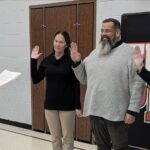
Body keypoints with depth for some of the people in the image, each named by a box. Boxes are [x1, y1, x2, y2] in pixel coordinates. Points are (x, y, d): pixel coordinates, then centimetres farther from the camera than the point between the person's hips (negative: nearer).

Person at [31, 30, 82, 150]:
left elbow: (76, 85, -8)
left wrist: (78, 106, -9)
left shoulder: (71, 61, -9)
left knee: (67, 138, 9)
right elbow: (35, 80, 4)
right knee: (55, 138, 15)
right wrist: (33, 61, -3)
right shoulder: (47, 61, 3)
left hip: (67, 106, -4)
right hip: (50, 105, 4)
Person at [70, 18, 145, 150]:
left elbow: (137, 84, -12)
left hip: (116, 113, -6)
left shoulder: (129, 53, -8)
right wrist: (76, 63, -1)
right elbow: (84, 79, 14)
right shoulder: (95, 53, 12)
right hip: (95, 111, 6)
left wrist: (132, 110, -15)